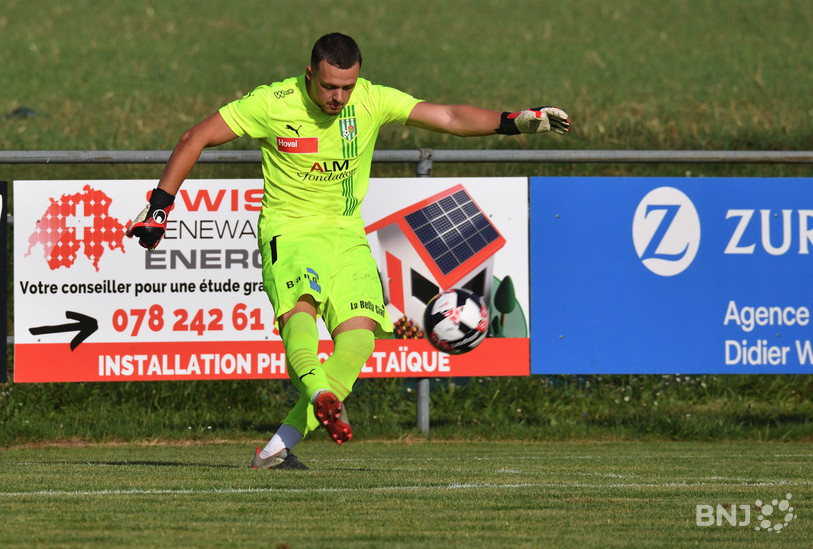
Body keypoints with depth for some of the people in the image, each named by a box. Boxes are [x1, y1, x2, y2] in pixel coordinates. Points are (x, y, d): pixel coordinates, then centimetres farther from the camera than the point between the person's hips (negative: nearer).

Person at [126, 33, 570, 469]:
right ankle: (319, 395, -60)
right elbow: (195, 140, -4)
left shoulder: (371, 101, -4)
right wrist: (159, 207, -8)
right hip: (289, 231, -3)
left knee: (360, 335, -17)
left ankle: (278, 448, -19)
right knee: (301, 308, -33)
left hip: (347, 234, 3)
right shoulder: (272, 103, -10)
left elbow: (449, 117, -7)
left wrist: (514, 122, -20)